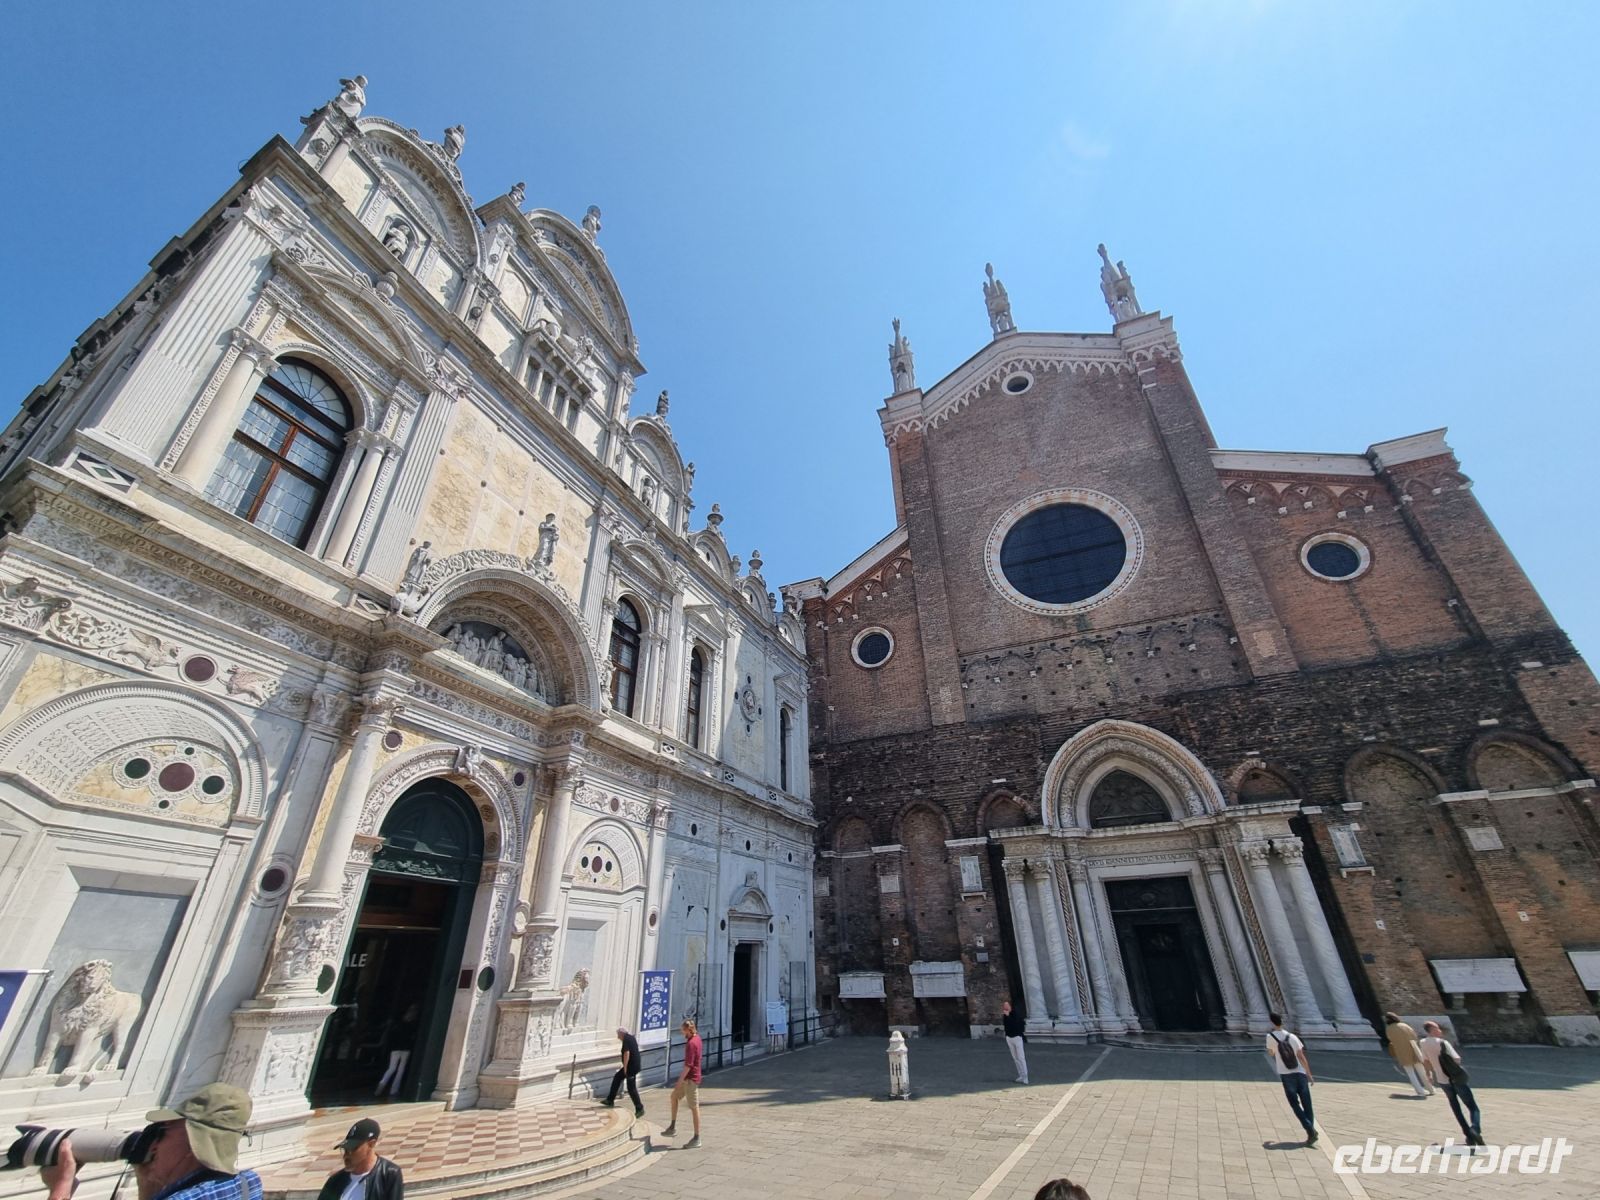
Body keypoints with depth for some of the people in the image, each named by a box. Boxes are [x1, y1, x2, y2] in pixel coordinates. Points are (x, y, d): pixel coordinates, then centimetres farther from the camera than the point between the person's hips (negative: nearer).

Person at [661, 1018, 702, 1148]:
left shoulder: (691, 1044, -25)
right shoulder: (697, 1038, 3)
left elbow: (688, 1065, -26)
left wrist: (680, 1081, -21)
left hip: (691, 1078, -10)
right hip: (688, 1077, 10)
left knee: (694, 1108, 0)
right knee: (674, 1096, 20)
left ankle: (696, 1139, 10)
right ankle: (672, 1127, 28)